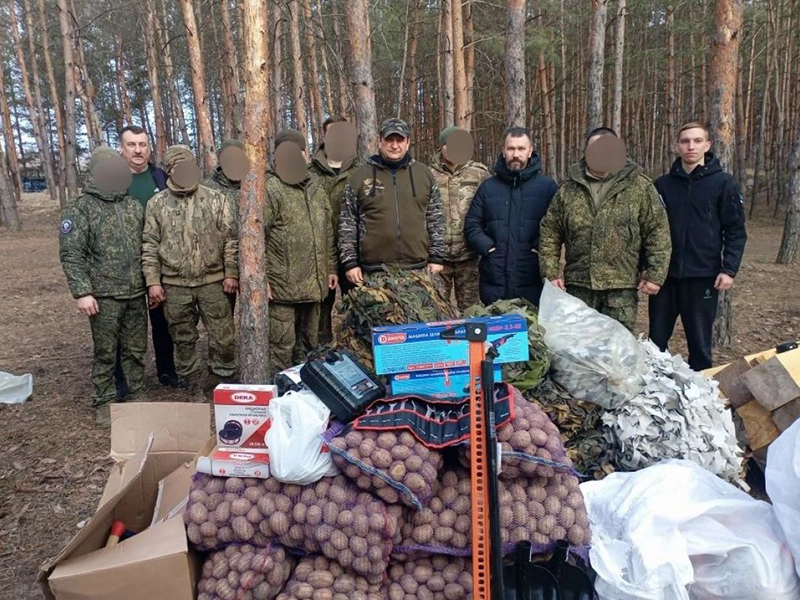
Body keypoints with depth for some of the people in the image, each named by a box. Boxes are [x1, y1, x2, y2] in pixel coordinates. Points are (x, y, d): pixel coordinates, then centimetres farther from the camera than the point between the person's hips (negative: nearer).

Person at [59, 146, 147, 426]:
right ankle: (104, 403, 18)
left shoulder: (134, 206, 9)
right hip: (104, 295, -4)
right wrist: (82, 292, -15)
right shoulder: (81, 208, -5)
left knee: (136, 350, 12)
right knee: (105, 352, 5)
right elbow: (71, 254, -9)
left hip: (136, 293, 4)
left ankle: (137, 396, 26)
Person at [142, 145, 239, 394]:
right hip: (174, 285, 1)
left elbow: (230, 238, 2)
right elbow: (149, 246, 3)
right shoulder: (156, 204, 3)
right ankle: (195, 386, 26)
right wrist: (153, 281, -2)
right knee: (183, 339, 11)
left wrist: (231, 273, -3)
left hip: (212, 282, -1)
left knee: (223, 337, 2)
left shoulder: (215, 199, 2)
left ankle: (222, 382, 20)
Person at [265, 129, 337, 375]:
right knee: (282, 348, -2)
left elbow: (327, 231, 19)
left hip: (314, 285, 6)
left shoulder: (315, 185, 14)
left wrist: (331, 267, 16)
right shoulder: (272, 189, -7)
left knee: (308, 345, 17)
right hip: (283, 287, -6)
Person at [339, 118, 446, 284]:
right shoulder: (360, 175, 3)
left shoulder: (424, 173, 8)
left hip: (417, 268, 2)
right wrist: (350, 262, -2)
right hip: (375, 271, -1)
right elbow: (348, 222, 3)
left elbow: (436, 219, 9)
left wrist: (437, 257, 4)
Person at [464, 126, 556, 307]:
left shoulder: (547, 186, 2)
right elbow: (471, 225, 8)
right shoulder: (488, 187, 11)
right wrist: (488, 247, -5)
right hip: (493, 280, 2)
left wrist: (538, 248, -14)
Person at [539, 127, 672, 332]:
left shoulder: (640, 187, 2)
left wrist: (654, 275, -5)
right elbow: (550, 233, 9)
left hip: (622, 287, -2)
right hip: (578, 285, 2)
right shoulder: (568, 189, 7)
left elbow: (658, 232, 0)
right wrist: (551, 272, 2)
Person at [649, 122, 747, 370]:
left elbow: (735, 230, -1)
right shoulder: (662, 184, 6)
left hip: (703, 275, -2)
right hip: (664, 274, 3)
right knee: (657, 339, 10)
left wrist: (729, 269, -10)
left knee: (699, 342, 6)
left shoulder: (724, 183, -1)